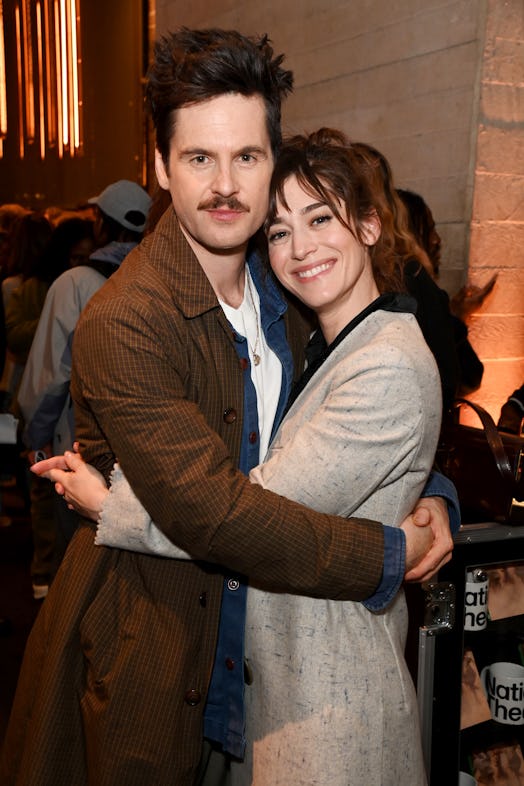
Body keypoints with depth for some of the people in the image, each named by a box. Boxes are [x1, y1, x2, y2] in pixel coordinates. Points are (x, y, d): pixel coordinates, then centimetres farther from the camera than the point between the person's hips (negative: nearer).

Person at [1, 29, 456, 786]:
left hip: (245, 647, 7)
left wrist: (427, 494, -8)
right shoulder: (123, 324, -25)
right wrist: (389, 553, -21)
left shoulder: (285, 296, 2)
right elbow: (208, 510, -30)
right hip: (144, 658, -6)